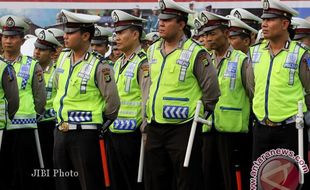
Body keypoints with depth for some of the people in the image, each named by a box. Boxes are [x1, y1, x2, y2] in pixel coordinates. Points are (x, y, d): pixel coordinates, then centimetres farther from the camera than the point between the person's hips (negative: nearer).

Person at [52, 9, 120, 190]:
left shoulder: (99, 66, -13)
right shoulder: (63, 58, 8)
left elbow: (113, 102, -8)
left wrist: (100, 125, 3)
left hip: (85, 134, -7)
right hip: (61, 132, 7)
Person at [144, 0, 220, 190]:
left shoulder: (195, 53, -9)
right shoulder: (153, 51, 11)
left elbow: (211, 89, -4)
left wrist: (201, 111, 2)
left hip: (183, 129, -6)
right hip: (155, 128, 7)